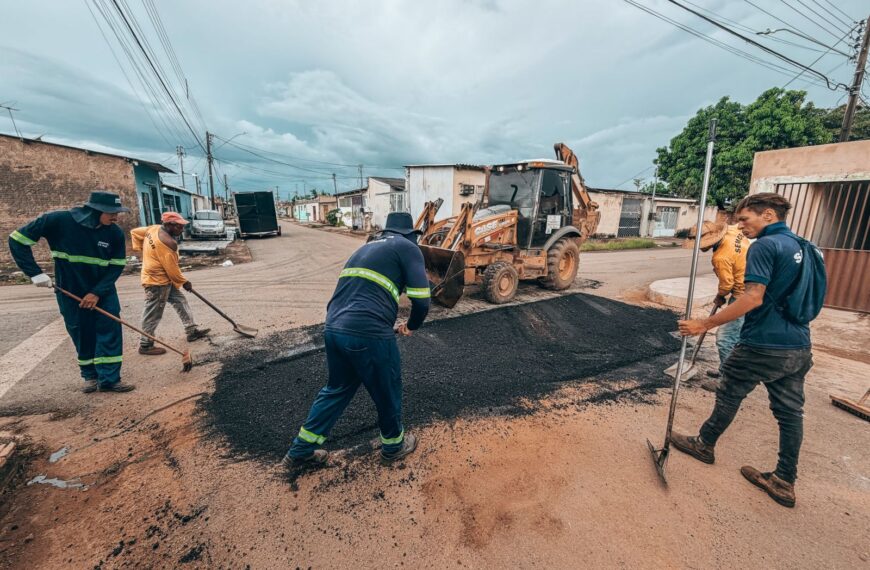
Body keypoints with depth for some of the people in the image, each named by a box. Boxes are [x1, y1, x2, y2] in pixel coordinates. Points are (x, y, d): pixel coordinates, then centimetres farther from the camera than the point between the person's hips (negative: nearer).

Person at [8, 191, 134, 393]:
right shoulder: (58, 220, -18)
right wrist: (35, 273, -14)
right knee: (81, 333, 7)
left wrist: (97, 292, -16)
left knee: (110, 329, -6)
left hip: (103, 291, 1)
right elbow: (17, 240, -8)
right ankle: (91, 376, 25)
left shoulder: (115, 233, -13)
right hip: (70, 291, -1)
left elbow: (117, 266, -7)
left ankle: (109, 379, 1)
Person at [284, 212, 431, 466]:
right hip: (368, 334, -7)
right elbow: (421, 300, -7)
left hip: (333, 329, 7)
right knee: (387, 392, 18)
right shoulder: (408, 247, 1)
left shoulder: (366, 247, 23)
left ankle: (301, 449, 39)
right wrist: (411, 326, 13)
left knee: (337, 388, 28)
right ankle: (394, 445, 41)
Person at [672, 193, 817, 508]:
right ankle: (784, 482, 24)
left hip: (764, 345, -8)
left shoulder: (764, 245, -16)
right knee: (790, 411, 13)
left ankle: (704, 444, 29)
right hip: (799, 346, 8)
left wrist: (705, 324, -22)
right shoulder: (799, 246, 12)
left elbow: (753, 298, -24)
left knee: (729, 396, 11)